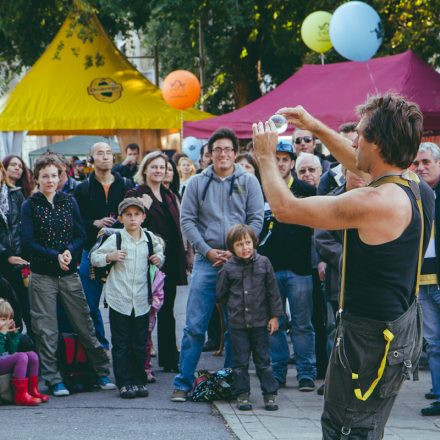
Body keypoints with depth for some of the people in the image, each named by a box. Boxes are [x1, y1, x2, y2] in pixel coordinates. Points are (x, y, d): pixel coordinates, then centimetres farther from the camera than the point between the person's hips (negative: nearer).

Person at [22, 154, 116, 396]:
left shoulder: (69, 202, 7)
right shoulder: (30, 206, -1)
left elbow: (81, 235, 4)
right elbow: (28, 242, -7)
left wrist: (70, 251, -15)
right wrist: (55, 256, -18)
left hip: (69, 274, 2)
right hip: (42, 275, -2)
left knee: (84, 325, 5)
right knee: (46, 331, 0)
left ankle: (103, 372, 12)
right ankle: (54, 380, 8)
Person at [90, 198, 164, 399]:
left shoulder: (150, 239, 4)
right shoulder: (115, 239, -4)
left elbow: (159, 250, 24)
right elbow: (94, 258, 2)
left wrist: (159, 259, 3)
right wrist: (109, 257, -16)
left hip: (141, 301, 3)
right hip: (119, 300, -2)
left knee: (140, 344, 8)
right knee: (121, 345, 1)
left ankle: (140, 381, 18)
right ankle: (124, 383, 7)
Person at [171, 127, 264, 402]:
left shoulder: (248, 182, 5)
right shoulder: (198, 183, 6)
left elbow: (256, 220, 1)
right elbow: (187, 220, 4)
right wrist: (207, 250, -7)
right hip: (206, 262, 0)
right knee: (195, 325, -3)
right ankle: (183, 383, 1)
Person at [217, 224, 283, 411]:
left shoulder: (263, 263, -2)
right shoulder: (228, 269, -4)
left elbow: (273, 291, 3)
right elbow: (220, 294, 9)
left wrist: (274, 316, 2)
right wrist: (233, 309, 11)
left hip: (260, 321, 0)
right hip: (237, 324, 0)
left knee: (263, 360, 7)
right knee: (240, 361, 6)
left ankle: (270, 394, 13)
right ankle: (242, 394, 15)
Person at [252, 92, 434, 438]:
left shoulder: (375, 202, -28)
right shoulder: (420, 189, 0)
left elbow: (284, 208, -20)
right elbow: (360, 164, 22)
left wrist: (266, 155, -5)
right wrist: (316, 127, 22)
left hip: (371, 336, -9)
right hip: (404, 329, 9)